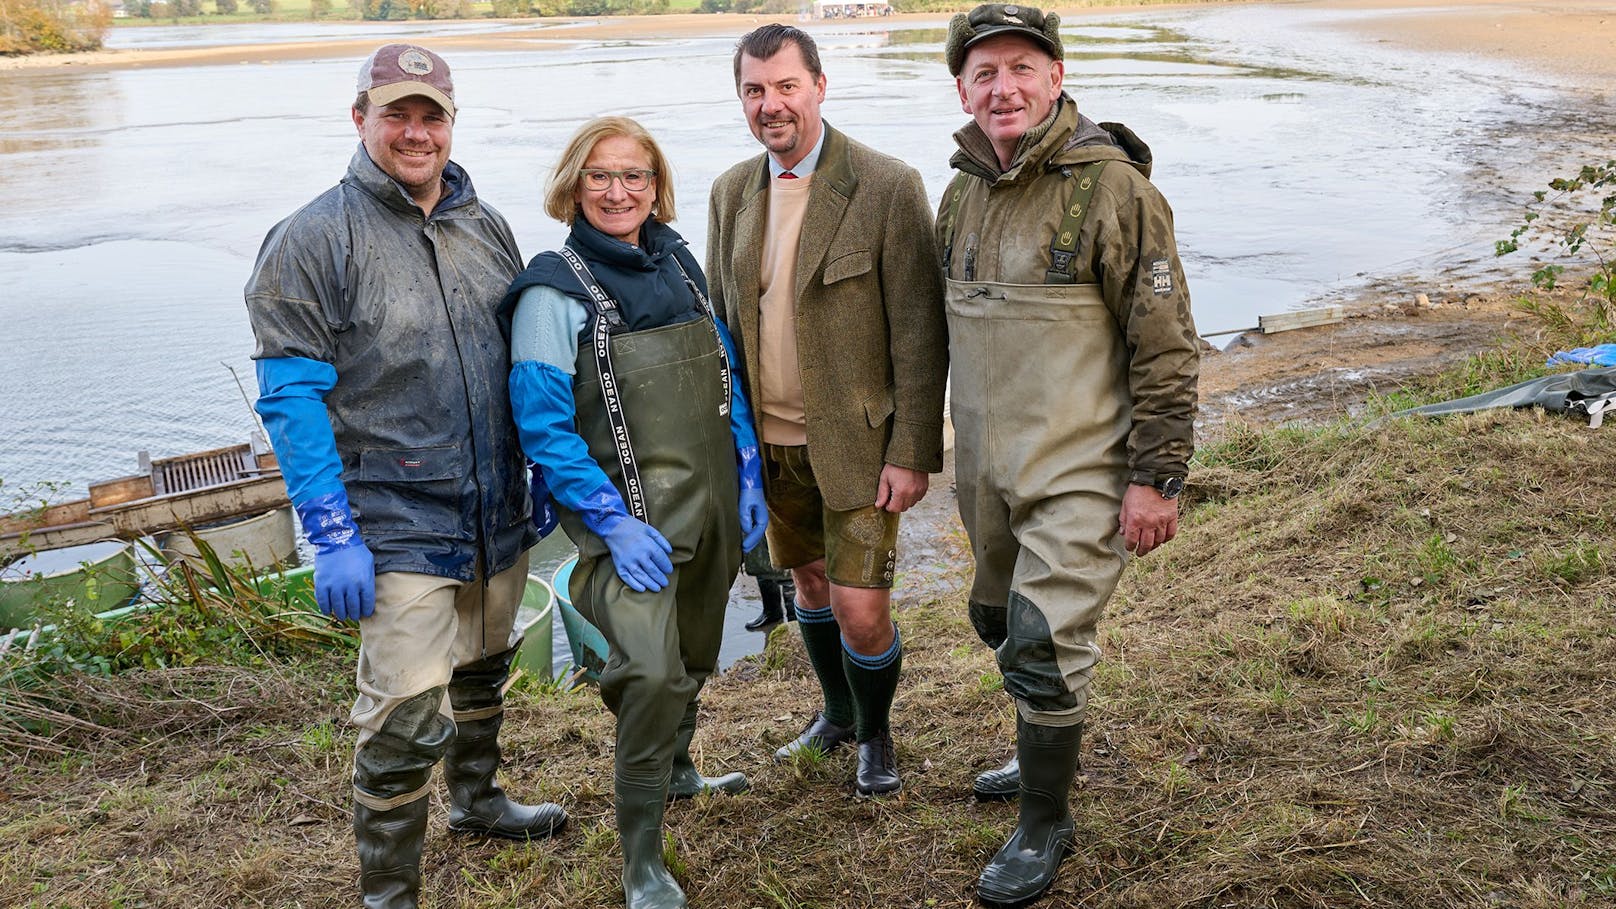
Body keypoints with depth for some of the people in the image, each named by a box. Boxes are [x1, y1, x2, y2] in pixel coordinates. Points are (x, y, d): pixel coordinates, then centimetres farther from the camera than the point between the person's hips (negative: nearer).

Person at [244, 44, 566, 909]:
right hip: (398, 528, -6)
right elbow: (292, 399, -13)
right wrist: (331, 536, -17)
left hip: (498, 517, 6)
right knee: (407, 718, -6)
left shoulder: (484, 226, 7)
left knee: (483, 674, 24)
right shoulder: (312, 241, -11)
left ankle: (476, 799, 49)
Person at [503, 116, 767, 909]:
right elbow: (543, 425, -13)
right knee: (652, 672, -21)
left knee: (694, 658, 20)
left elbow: (727, 377, 15)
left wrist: (748, 478, 9)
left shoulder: (678, 263, 7)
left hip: (710, 508, 6)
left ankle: (674, 770, 49)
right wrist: (613, 522, -18)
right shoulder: (553, 289, -10)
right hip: (632, 520, -6)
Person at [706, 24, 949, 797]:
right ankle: (837, 713, 43)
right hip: (771, 442, 5)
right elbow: (720, 319, 12)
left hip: (857, 442, -5)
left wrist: (912, 452, -15)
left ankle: (875, 734, 25)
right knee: (811, 581, 20)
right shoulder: (732, 192, 5)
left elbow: (919, 332, -12)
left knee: (860, 606, -4)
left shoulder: (888, 187, -12)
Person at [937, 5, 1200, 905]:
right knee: (1003, 621, 22)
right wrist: (944, 448, 21)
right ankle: (1048, 752, 48)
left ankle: (1046, 823, 16)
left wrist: (1157, 478, -15)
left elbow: (1167, 348, -14)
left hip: (1081, 471, -7)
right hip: (988, 467, 7)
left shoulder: (1113, 189, -15)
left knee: (1045, 645, -6)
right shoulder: (963, 196, 7)